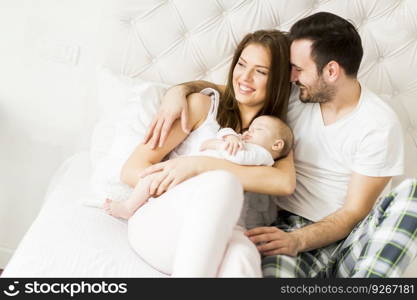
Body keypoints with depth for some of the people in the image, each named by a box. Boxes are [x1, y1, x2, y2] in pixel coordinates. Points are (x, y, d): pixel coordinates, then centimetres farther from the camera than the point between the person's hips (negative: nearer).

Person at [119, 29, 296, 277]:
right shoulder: (202, 106, 9)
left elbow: (285, 183, -7)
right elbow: (132, 170, 1)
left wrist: (199, 164, -16)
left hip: (215, 238, 2)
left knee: (242, 255, -37)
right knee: (223, 183, -35)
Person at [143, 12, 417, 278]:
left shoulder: (379, 125, -9)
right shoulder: (293, 95, 3)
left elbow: (354, 212, -9)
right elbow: (223, 91, 13)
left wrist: (297, 241, -26)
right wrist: (180, 90, -10)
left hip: (346, 236, 0)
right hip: (290, 226, 1)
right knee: (274, 270, -37)